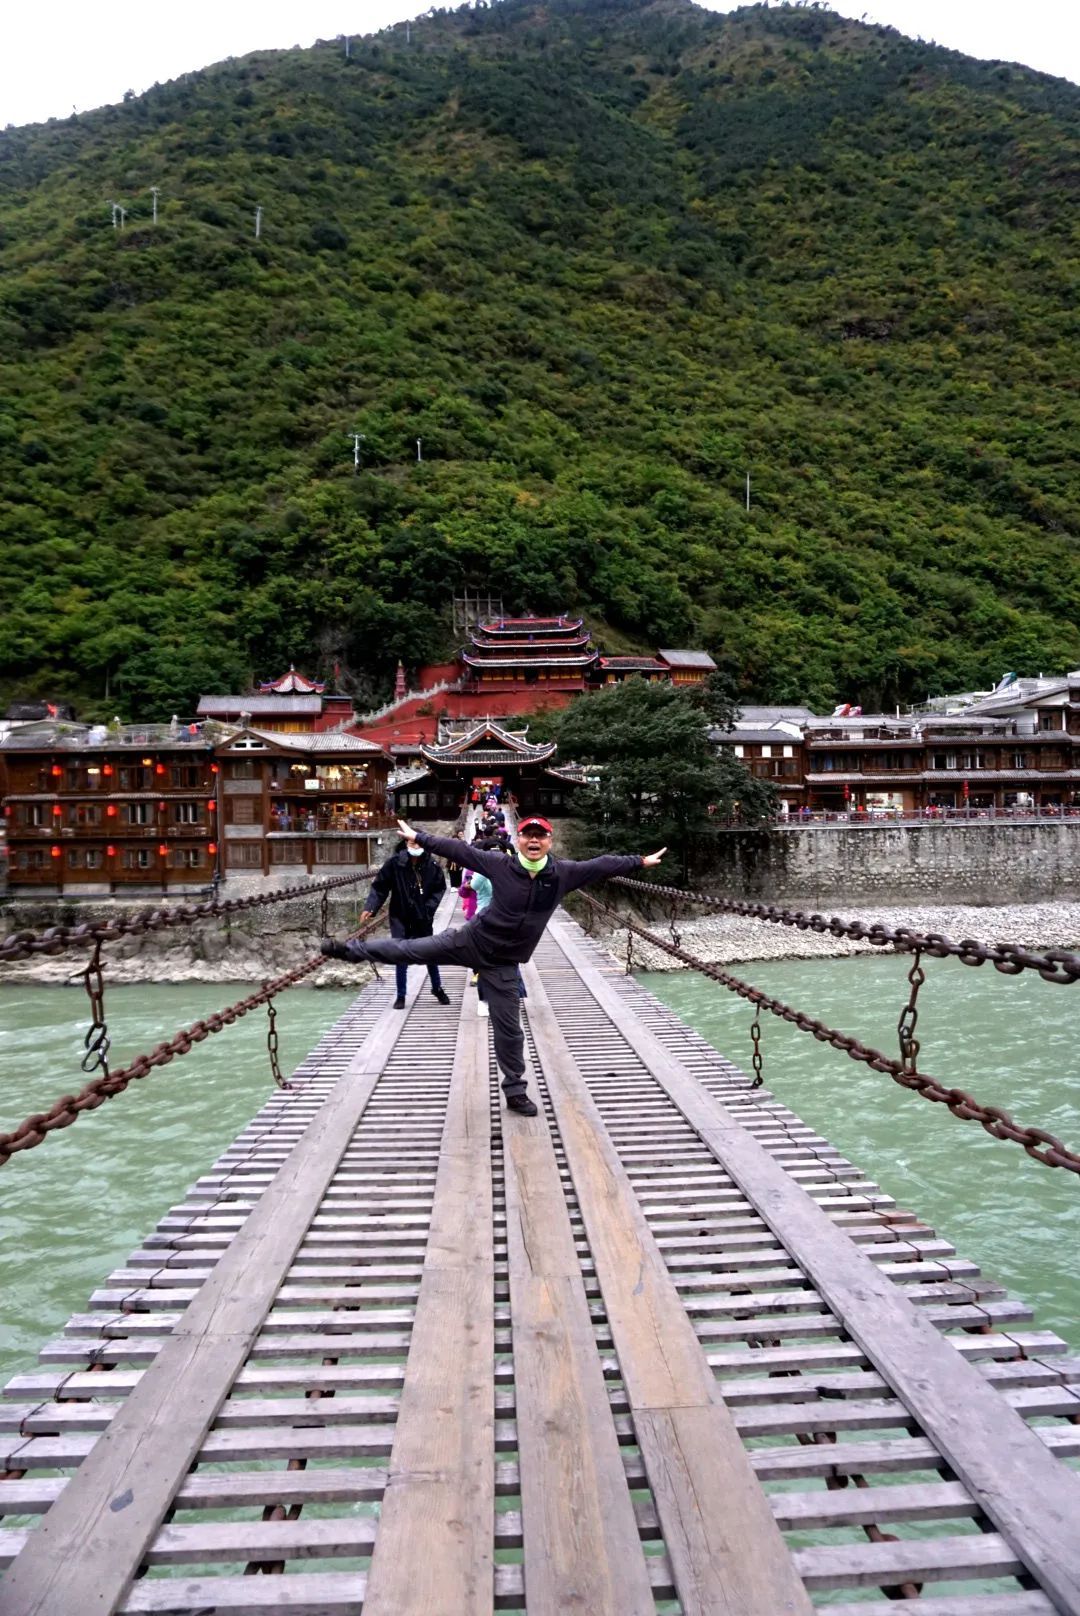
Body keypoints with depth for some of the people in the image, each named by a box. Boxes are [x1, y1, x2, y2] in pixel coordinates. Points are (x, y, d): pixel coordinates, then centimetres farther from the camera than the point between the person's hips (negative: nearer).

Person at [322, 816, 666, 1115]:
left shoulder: (563, 873, -11)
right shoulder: (500, 864, -15)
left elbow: (602, 865, -3)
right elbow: (458, 850, -9)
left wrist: (640, 861, 3)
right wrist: (418, 837, -6)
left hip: (502, 963, 1)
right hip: (470, 941, -1)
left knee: (509, 1029, 9)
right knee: (408, 949, 3)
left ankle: (515, 1092, 23)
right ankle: (351, 949, 25)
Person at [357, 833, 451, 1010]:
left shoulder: (432, 866, -12)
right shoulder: (394, 862, -15)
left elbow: (439, 888, 2)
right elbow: (379, 886, -8)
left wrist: (430, 907, -9)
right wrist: (370, 907, -17)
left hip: (423, 919, 1)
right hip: (400, 918, -1)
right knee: (401, 958, 1)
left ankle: (437, 989, 35)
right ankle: (401, 995, 17)